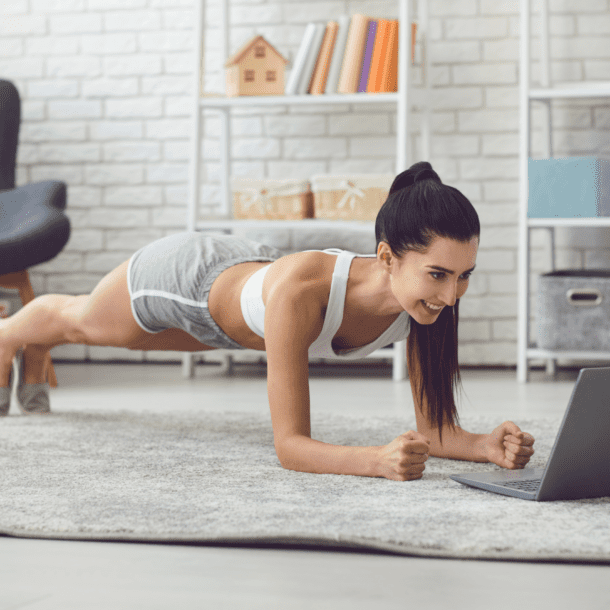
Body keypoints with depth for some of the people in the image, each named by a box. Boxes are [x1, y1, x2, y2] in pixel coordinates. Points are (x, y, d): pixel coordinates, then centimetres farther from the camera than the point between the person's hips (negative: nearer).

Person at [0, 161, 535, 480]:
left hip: (247, 268, 5)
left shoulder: (431, 297, -35)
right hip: (184, 275, -4)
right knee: (77, 319, 33)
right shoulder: (301, 288, -51)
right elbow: (290, 445, -48)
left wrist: (487, 445, -47)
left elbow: (433, 428, -27)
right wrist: (377, 460, -64)